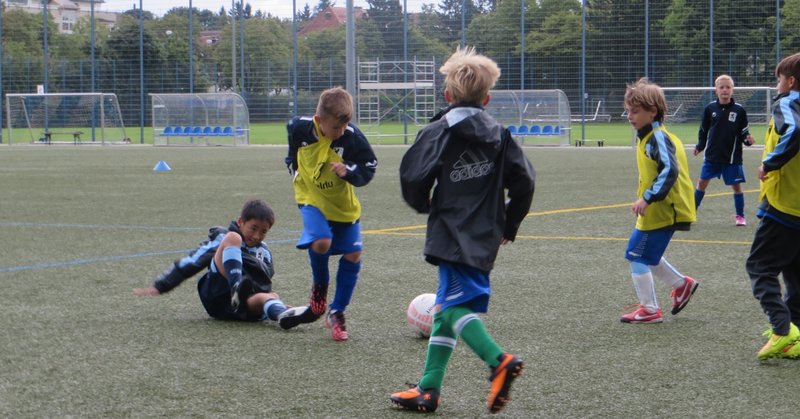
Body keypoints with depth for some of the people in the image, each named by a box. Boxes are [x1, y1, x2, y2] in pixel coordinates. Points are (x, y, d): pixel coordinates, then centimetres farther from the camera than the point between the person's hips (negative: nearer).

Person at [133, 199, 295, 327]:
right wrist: (159, 287, 5)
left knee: (271, 296, -33)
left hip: (245, 307, 3)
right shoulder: (221, 239, 11)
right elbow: (190, 262, 8)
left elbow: (267, 275, 9)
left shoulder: (263, 251, 23)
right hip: (217, 298, -3)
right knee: (232, 238, -18)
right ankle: (238, 289, -43)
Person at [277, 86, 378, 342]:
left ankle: (337, 313, 15)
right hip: (311, 199, -2)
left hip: (344, 204, 2)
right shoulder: (299, 128, -18)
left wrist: (350, 172, -29)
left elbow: (369, 166, -12)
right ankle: (319, 290, 4)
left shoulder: (351, 137, -23)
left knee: (353, 255, -1)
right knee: (321, 242, -27)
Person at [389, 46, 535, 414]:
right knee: (446, 307, 14)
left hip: (451, 236, -6)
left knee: (454, 305, -9)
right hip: (485, 238, 6)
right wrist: (508, 226, 16)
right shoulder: (500, 135, 10)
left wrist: (423, 205, 11)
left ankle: (499, 361, -31)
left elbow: (414, 179, -11)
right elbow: (523, 182, 6)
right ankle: (428, 390, 17)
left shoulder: (438, 132, -4)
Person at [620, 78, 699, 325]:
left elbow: (670, 170, -29)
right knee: (645, 255, 20)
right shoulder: (647, 136, 12)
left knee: (637, 256, -5)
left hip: (661, 211, -10)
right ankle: (681, 285, 30)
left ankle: (649, 310, 4)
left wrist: (647, 198, -30)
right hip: (657, 210, 10)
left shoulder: (658, 138, -18)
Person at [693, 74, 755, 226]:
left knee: (736, 185, 4)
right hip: (712, 155, 1)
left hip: (732, 156, -1)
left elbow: (744, 132, 0)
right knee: (702, 182, 4)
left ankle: (740, 216, 18)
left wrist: (747, 140, -19)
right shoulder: (709, 108, -3)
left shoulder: (739, 110, -6)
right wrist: (700, 146, 4)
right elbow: (703, 130, 9)